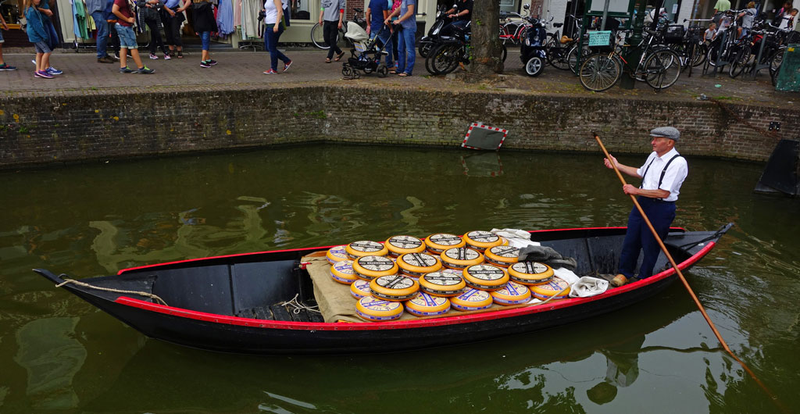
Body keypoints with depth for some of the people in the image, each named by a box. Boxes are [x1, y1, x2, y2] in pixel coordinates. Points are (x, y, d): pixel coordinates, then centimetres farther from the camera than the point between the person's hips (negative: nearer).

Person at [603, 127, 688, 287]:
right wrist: (618, 166, 25)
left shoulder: (678, 163, -18)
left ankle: (644, 279, 23)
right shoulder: (653, 156, 8)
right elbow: (640, 173, 27)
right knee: (631, 239, 12)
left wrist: (637, 191, -20)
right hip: (642, 202, 8)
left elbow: (664, 193, -24)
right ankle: (625, 273, 26)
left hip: (661, 209, -7)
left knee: (650, 246, 5)